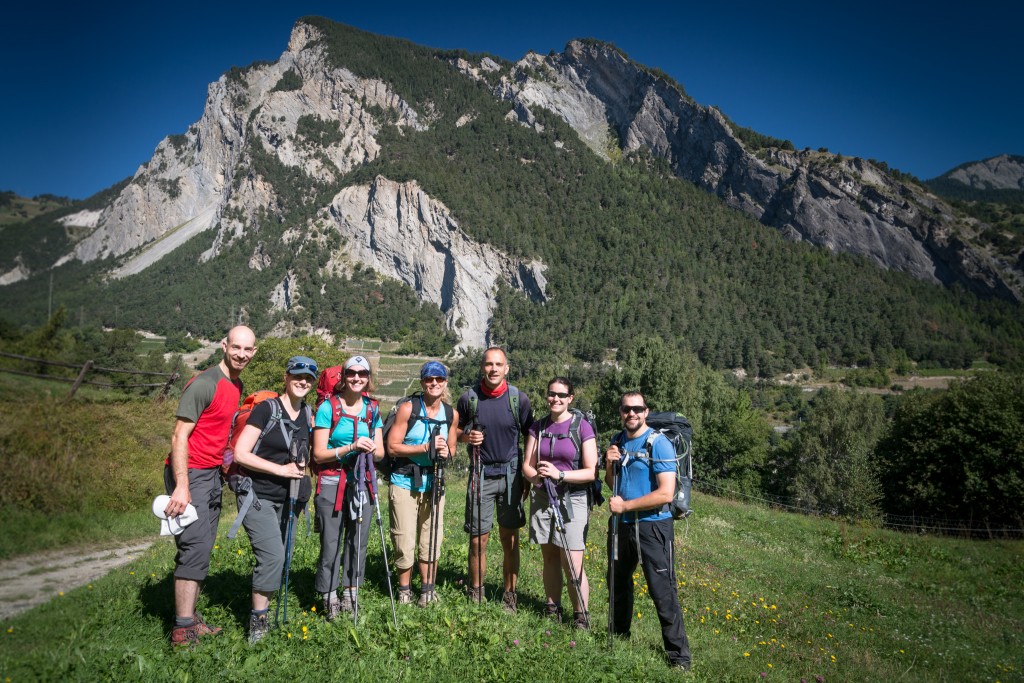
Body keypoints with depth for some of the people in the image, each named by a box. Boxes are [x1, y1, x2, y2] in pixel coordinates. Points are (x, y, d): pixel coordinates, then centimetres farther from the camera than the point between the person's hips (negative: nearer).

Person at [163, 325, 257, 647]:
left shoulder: (238, 387, 10)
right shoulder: (204, 384, -16)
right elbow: (179, 436, -18)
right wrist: (181, 486, -23)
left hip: (213, 473, 9)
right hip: (190, 474, -9)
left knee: (201, 549, 13)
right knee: (195, 547, -10)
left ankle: (190, 617, 22)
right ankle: (183, 629, -4)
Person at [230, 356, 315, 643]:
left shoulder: (308, 414, 6)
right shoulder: (266, 408, -12)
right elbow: (240, 454, -17)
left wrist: (301, 465, 5)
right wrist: (281, 469, -18)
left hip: (286, 498, 6)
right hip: (258, 496, -6)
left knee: (281, 556, 11)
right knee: (272, 555, -16)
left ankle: (262, 608, 30)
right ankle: (258, 621, 0)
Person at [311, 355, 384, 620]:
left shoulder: (372, 409, 8)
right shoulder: (328, 407, -5)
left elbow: (380, 453, 11)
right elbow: (318, 454, -8)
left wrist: (372, 450, -12)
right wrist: (350, 448, -20)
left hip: (362, 483, 4)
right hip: (332, 483, -4)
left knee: (358, 540, 7)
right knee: (330, 543, -2)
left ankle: (351, 593, 22)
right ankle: (329, 599, 12)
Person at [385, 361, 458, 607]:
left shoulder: (451, 414, 4)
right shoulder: (408, 408, -10)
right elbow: (392, 447, -12)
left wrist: (446, 452, -7)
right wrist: (425, 447, -20)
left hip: (433, 483, 4)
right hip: (404, 482, -4)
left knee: (432, 538, 8)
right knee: (404, 540, 1)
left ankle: (427, 588, 25)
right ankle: (404, 589, 21)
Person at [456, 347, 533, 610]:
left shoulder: (519, 398, -3)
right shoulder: (469, 398, -3)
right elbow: (456, 430, 11)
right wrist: (466, 436, -12)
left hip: (511, 473, 0)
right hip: (481, 474, 0)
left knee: (510, 539, 6)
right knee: (478, 539, 3)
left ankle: (509, 595, 19)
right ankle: (475, 593, 22)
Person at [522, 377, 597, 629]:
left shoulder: (582, 427, -6)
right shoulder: (538, 427, 7)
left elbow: (591, 472, -9)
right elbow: (527, 465, 8)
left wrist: (559, 474, -21)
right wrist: (537, 476, -15)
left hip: (572, 499, -4)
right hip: (542, 498, 4)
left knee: (572, 565, -6)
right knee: (550, 559, 13)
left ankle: (581, 617, 9)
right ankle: (552, 611, 27)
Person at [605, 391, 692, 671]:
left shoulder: (659, 444, -15)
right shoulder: (617, 441, 5)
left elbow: (666, 493, -23)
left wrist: (625, 505, -18)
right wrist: (609, 464, -7)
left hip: (652, 525, -7)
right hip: (622, 523, 7)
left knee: (662, 592, -4)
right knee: (618, 582, 21)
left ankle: (679, 657, 11)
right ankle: (619, 637, 42)